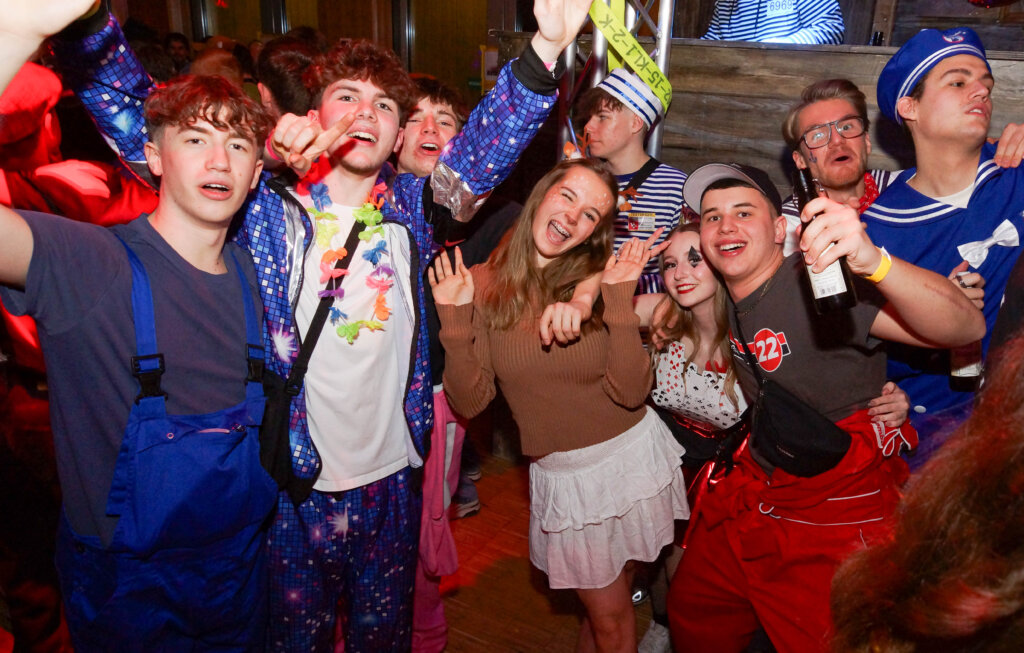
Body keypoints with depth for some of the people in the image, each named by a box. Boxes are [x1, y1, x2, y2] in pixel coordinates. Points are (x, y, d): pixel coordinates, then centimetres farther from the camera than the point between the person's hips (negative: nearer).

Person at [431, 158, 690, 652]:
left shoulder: (599, 282, -8)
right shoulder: (483, 285, -8)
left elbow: (631, 392, -18)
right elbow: (469, 403, -10)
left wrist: (619, 300, -23)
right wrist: (454, 321, -20)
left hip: (632, 457, 1)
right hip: (561, 475, -1)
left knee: (609, 609, 19)